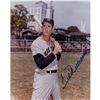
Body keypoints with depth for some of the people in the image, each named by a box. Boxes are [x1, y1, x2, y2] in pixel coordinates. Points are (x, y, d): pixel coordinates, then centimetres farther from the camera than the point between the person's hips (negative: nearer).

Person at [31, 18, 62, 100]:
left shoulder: (53, 41, 6)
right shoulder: (36, 43, -15)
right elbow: (41, 65, -23)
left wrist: (59, 51, -5)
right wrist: (54, 52, -21)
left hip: (54, 76, 7)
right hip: (43, 77, -7)